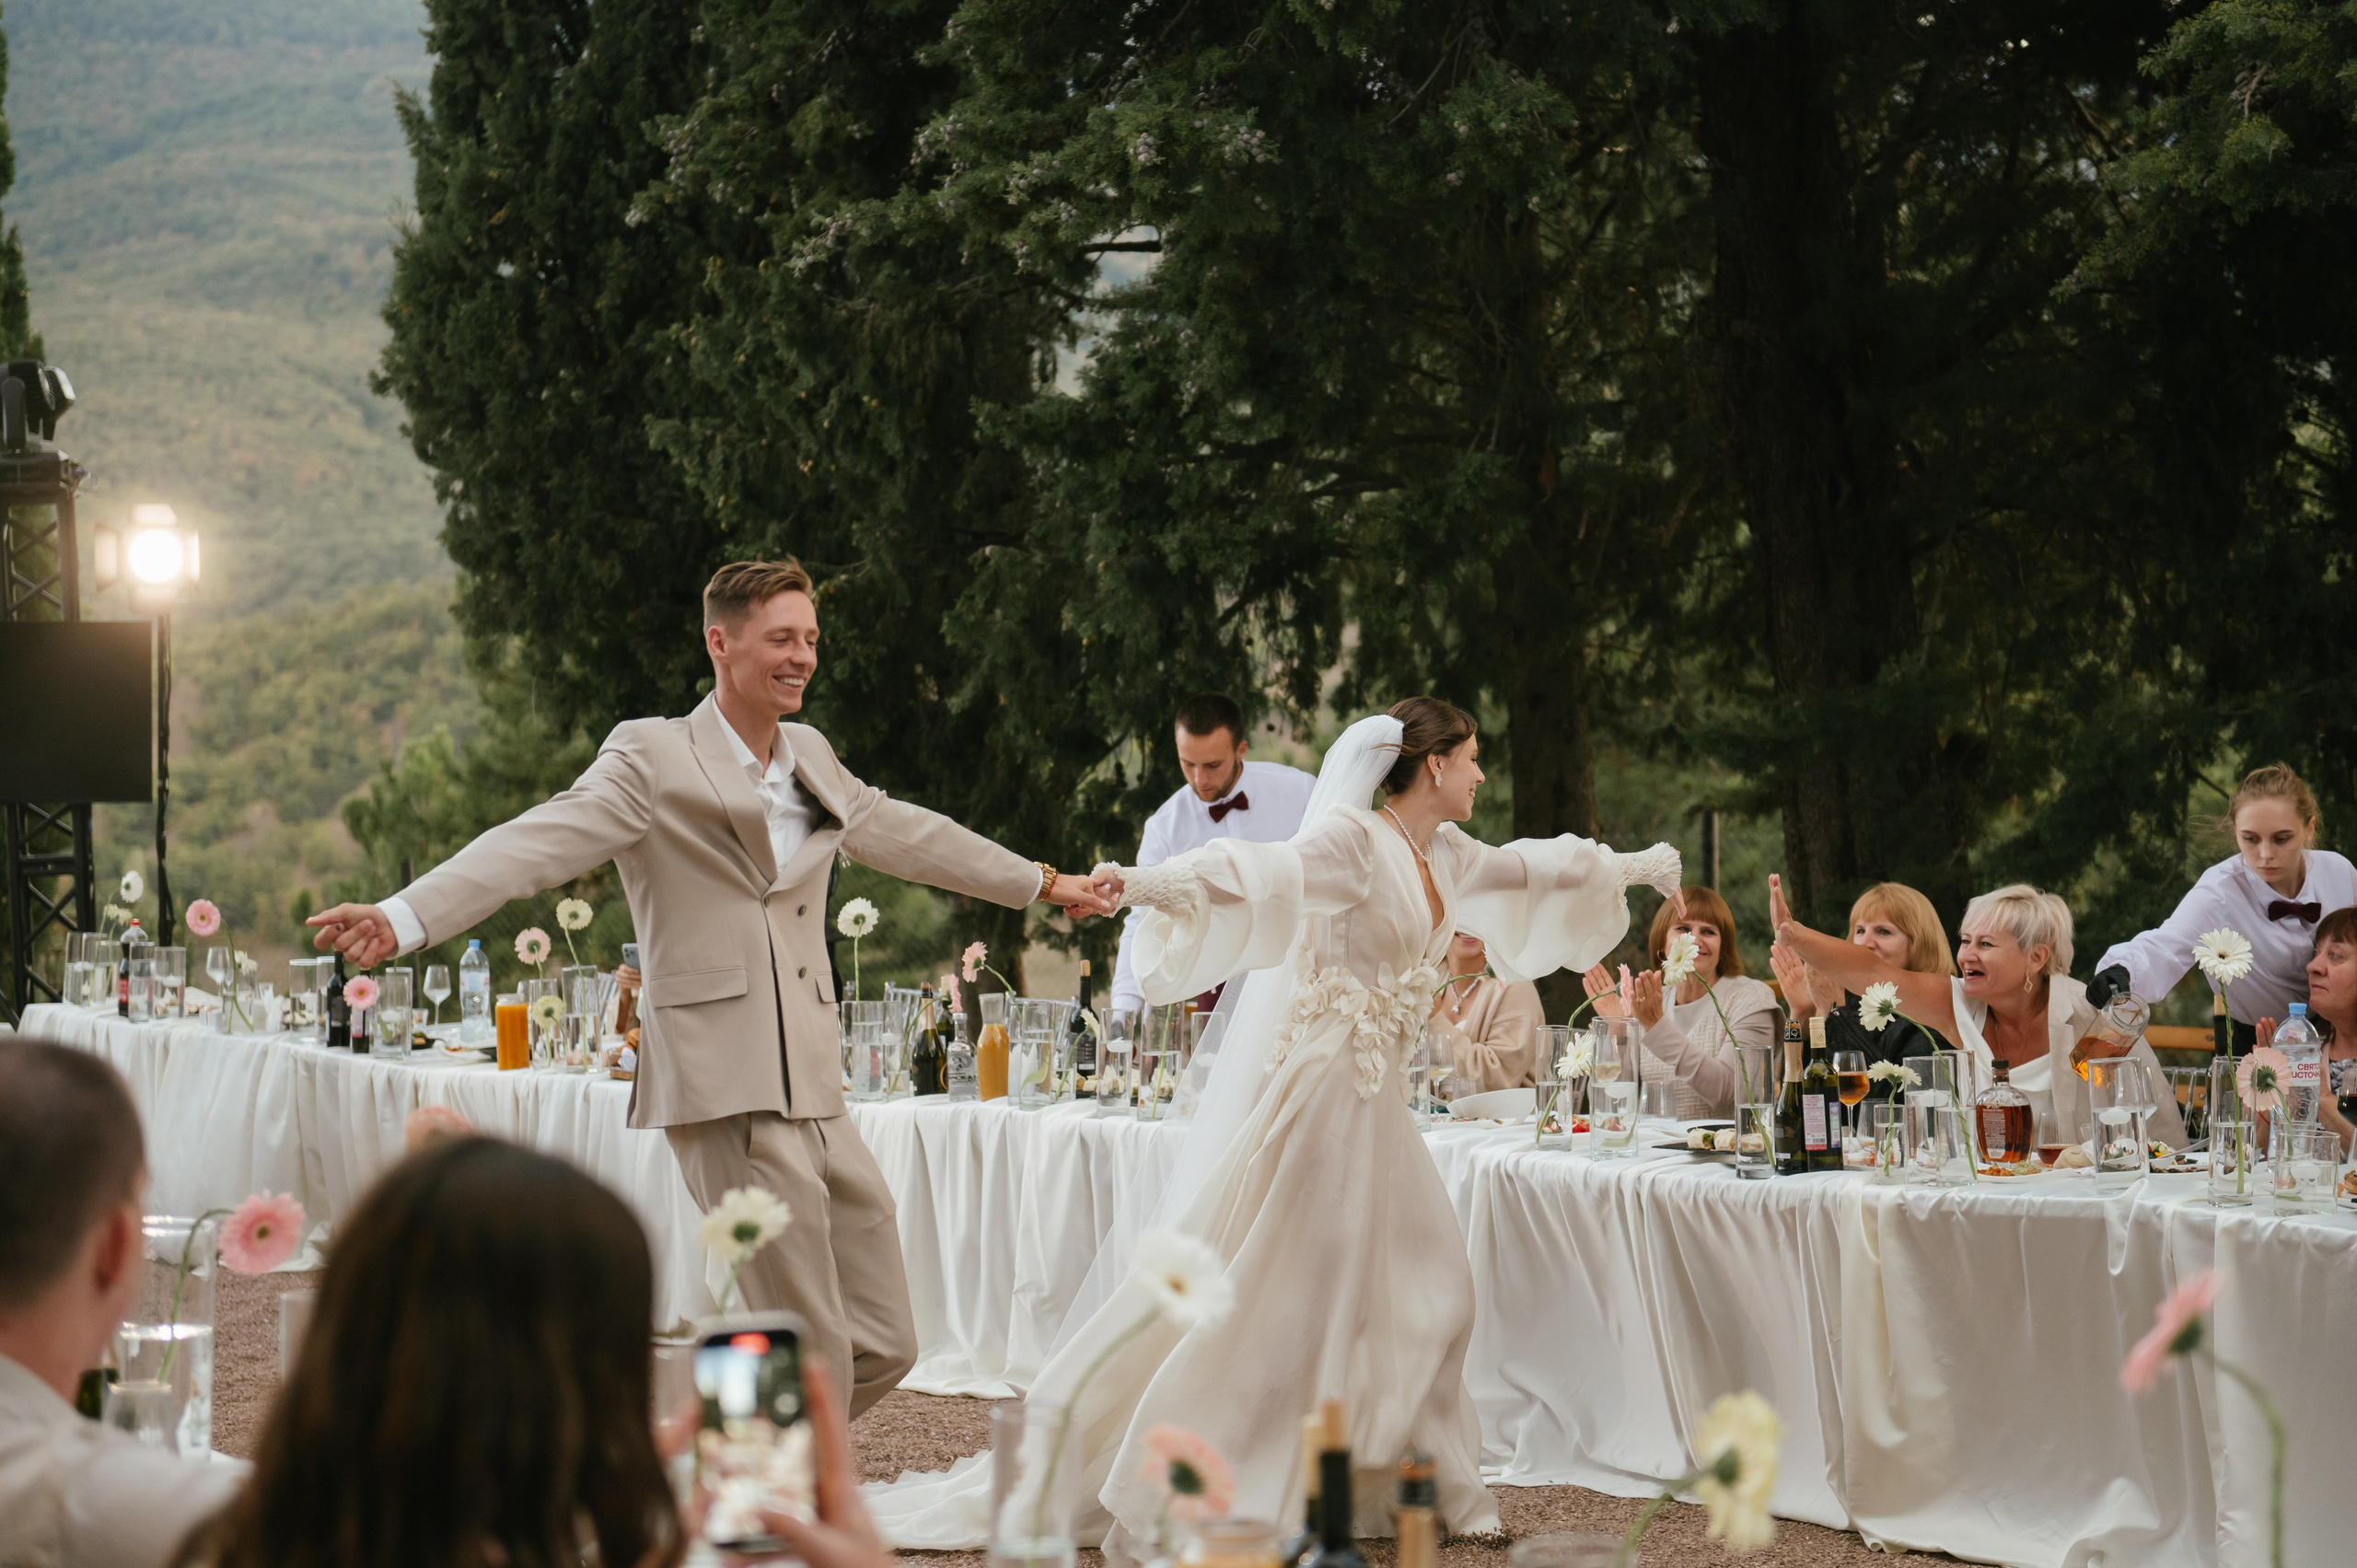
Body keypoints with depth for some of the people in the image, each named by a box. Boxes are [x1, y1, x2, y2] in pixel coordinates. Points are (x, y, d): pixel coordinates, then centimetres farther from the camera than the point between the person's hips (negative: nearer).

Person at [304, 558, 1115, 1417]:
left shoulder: (811, 757, 19)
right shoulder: (652, 757, -2)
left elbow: (907, 834, 35)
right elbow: (541, 842, -14)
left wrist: (1042, 882, 45)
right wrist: (404, 917, -29)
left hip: (816, 1099, 8)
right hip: (730, 1096, -8)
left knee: (883, 1347, 7)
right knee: (813, 1364, -10)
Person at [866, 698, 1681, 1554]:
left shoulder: (1442, 855, 12)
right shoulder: (1352, 840, -15)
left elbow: (1526, 872, 31)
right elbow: (1261, 873, -31)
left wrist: (1631, 869, 45)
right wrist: (1144, 882, -49)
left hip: (1372, 1100, 9)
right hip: (1312, 1088, -9)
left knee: (1424, 1283, 8)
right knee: (1244, 1289, -8)